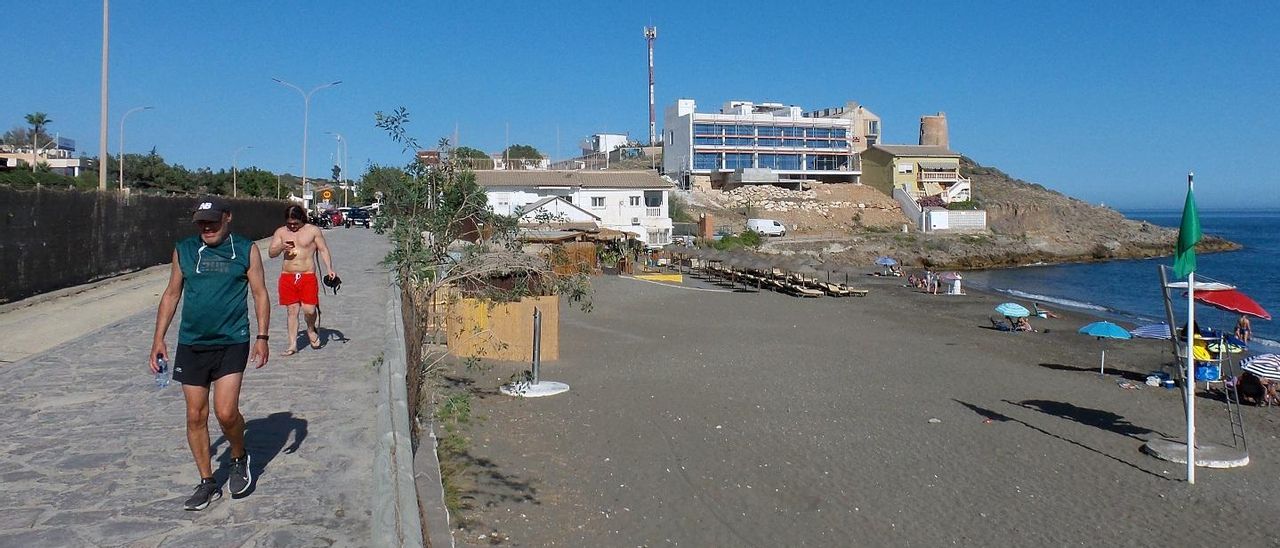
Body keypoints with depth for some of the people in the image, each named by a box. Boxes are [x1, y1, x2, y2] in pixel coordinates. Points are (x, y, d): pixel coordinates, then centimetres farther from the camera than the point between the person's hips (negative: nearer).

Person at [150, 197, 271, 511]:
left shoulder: (246, 250, 0)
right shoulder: (184, 250, 7)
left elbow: (260, 293, 1)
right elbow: (171, 294, 13)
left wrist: (262, 337, -6)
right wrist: (159, 338, 8)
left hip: (231, 343, -3)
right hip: (191, 344, 3)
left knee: (226, 413, -12)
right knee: (195, 416, 5)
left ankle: (239, 458, 19)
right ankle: (207, 483, 19)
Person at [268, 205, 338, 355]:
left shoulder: (313, 230, 2)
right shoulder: (281, 232, 9)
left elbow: (323, 250, 2)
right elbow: (271, 253, 8)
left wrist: (329, 269, -10)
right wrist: (281, 247, -15)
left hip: (308, 276, -2)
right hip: (287, 277, 2)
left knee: (309, 309, -12)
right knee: (292, 310, 5)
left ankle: (311, 330, 20)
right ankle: (292, 344, 11)